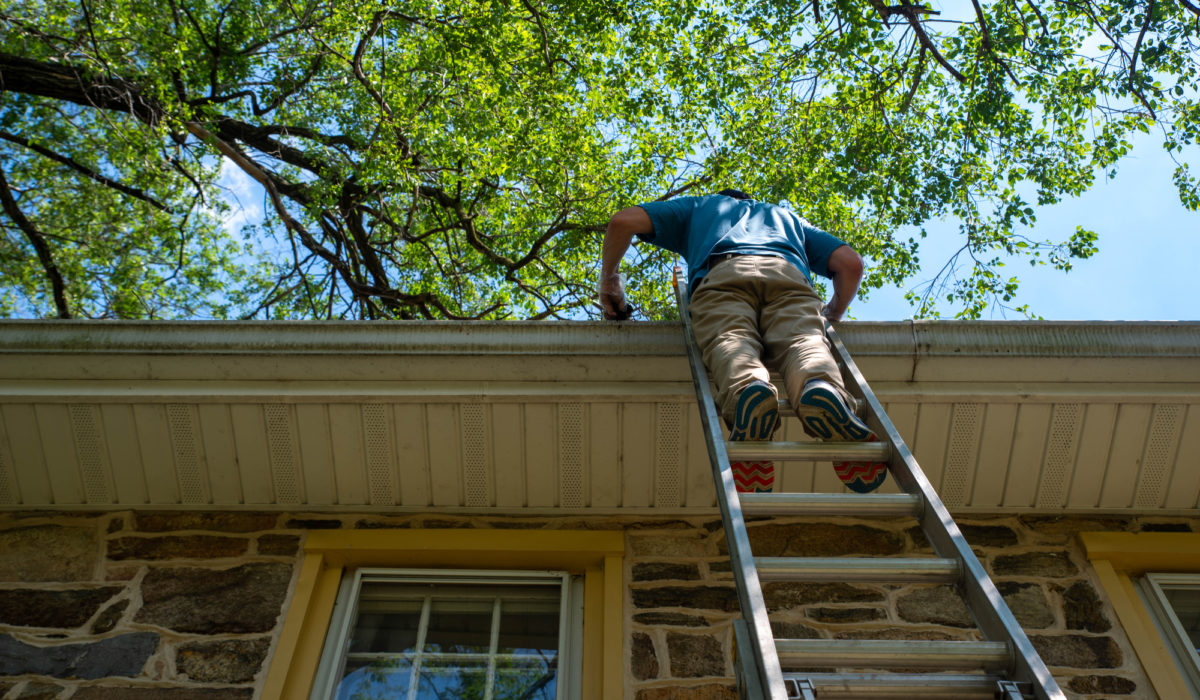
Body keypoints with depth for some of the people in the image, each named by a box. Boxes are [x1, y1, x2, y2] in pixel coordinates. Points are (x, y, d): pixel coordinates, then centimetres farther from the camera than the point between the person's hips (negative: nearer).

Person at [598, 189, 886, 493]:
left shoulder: (700, 205, 42)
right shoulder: (786, 216, 46)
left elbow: (622, 221, 29)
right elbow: (851, 263, 31)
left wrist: (609, 280, 41)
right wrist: (832, 315, 47)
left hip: (721, 274, -1)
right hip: (787, 274, 1)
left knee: (729, 341, -24)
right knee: (803, 341, -20)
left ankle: (748, 390, -58)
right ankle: (825, 389, -55)